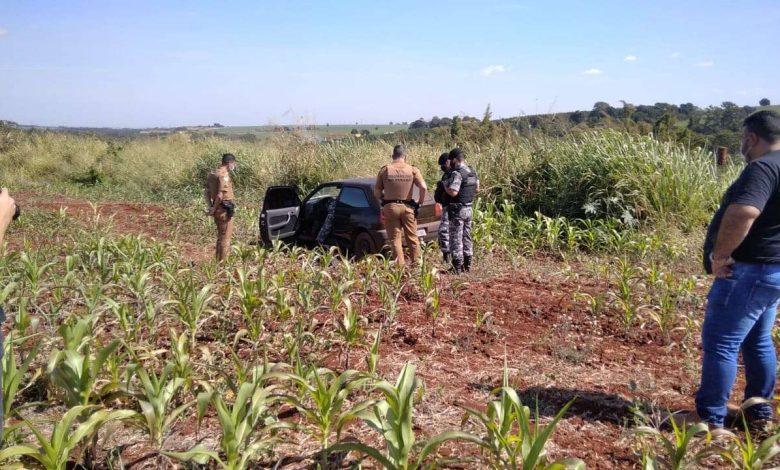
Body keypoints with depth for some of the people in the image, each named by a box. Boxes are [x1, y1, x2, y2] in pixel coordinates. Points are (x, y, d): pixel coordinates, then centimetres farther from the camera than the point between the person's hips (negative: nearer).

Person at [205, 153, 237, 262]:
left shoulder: (212, 174, 11)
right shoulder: (224, 175, -18)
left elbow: (207, 192, 14)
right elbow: (220, 195, -23)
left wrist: (211, 207, 9)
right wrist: (214, 208, -12)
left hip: (217, 209, 9)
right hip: (224, 209, -9)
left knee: (221, 236, 20)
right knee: (225, 237, -1)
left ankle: (219, 260, 28)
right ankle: (223, 261, 3)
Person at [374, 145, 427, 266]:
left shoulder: (384, 170, -2)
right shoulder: (412, 170, -2)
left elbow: (376, 191, 0)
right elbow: (423, 187, -10)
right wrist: (420, 202, 4)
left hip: (390, 207, 0)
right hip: (407, 207, 1)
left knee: (395, 239, 7)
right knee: (412, 238, 12)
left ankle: (400, 265, 8)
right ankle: (416, 264, 18)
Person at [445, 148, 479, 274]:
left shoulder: (457, 173, -19)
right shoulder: (473, 173, 8)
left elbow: (453, 192, -26)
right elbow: (477, 189, 17)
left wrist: (445, 185, -10)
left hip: (457, 210, -8)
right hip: (468, 209, 8)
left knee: (456, 239, -2)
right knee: (467, 237, 15)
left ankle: (457, 267, 0)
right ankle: (467, 265, 21)